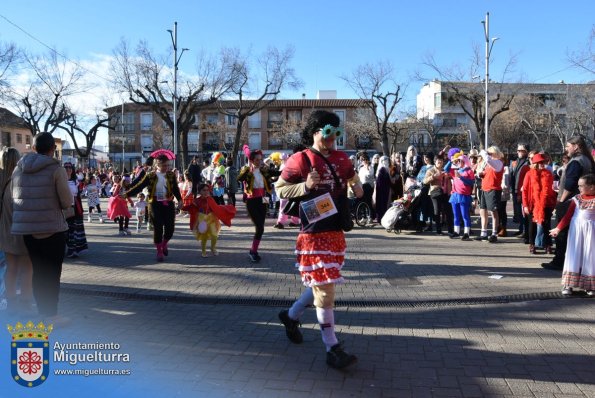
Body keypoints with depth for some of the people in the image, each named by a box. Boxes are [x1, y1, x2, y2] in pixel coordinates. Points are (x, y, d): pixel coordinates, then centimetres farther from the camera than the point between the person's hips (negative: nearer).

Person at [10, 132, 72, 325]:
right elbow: (67, 202, -9)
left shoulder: (18, 169, 6)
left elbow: (15, 199, 10)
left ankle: (43, 313, 21)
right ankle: (51, 315, 6)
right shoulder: (56, 169, -11)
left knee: (38, 271, 15)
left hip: (26, 228, 5)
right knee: (52, 273, 4)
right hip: (52, 228, -5)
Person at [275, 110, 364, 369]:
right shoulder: (301, 160, -8)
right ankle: (332, 349, 1)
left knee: (321, 284, 19)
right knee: (324, 288, -6)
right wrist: (305, 186, -21)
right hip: (314, 234, -7)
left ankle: (291, 315, 42)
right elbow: (280, 189, -5)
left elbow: (352, 178, 27)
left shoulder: (342, 159, 11)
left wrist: (357, 187, 4)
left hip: (337, 231, 8)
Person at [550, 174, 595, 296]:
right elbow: (568, 215, 3)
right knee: (574, 256, 3)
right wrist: (558, 228, -2)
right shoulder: (576, 199, 2)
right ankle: (568, 285, 6)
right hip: (576, 229, 2)